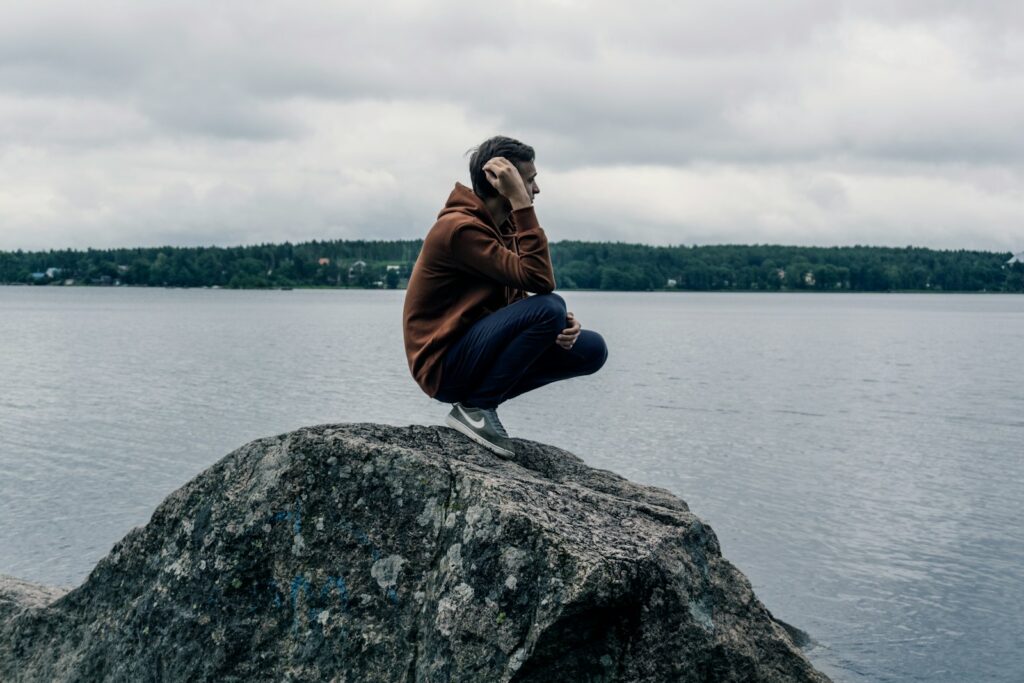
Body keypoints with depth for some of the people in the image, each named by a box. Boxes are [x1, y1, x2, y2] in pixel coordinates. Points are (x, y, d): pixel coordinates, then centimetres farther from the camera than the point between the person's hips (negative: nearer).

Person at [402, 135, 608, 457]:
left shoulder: (502, 226, 10)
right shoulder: (460, 228, -20)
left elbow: (515, 300, 10)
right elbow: (539, 280, -26)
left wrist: (556, 325, -12)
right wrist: (521, 203, -25)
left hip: (476, 351, 9)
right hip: (445, 366, -9)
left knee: (592, 349, 1)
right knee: (550, 307, -27)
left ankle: (480, 399, 4)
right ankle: (474, 406, -14)